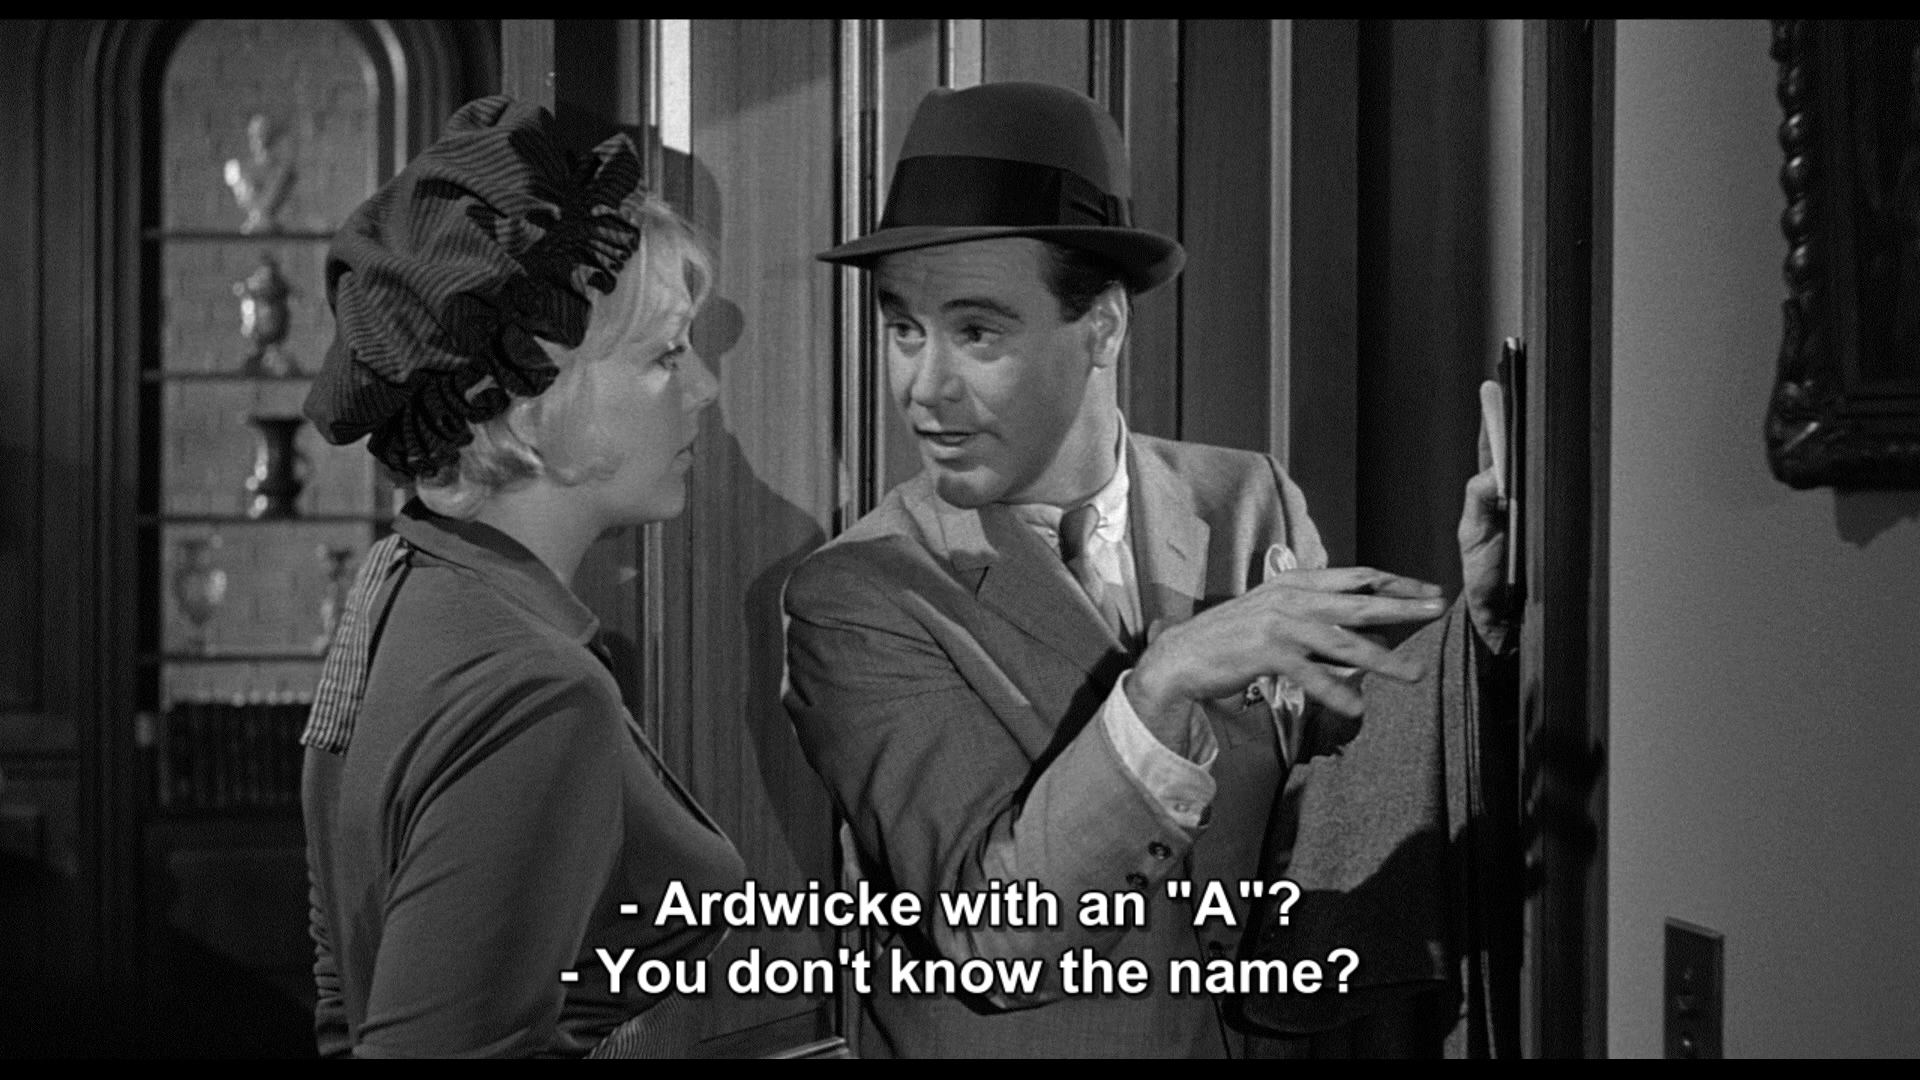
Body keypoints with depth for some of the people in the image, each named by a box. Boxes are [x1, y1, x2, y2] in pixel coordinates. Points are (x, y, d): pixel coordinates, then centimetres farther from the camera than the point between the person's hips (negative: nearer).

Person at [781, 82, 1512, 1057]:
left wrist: (1479, 607, -18)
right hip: (994, 1044, -3)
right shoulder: (852, 599, -16)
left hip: (1277, 1033, 3)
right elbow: (989, 937, -25)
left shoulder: (1253, 509, -7)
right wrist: (1160, 688, -36)